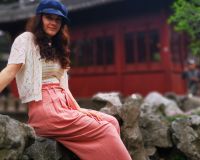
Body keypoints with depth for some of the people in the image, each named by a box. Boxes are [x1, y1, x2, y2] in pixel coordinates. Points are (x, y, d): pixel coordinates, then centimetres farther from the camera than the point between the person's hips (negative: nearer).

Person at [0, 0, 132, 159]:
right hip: (45, 108, -8)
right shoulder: (26, 39, 1)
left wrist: (79, 110, 5)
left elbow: (61, 84, 16)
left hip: (64, 105, 8)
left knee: (112, 122, -4)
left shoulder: (55, 48, 23)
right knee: (105, 131, -16)